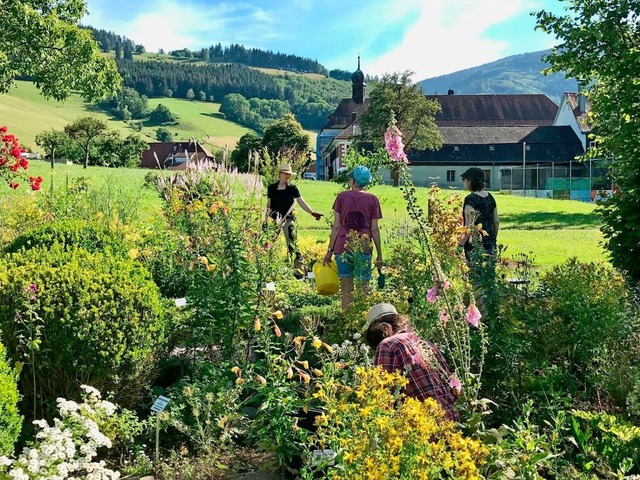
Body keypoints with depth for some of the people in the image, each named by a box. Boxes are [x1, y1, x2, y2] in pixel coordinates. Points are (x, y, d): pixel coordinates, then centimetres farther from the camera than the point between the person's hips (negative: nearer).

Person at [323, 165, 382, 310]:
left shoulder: (342, 197, 3)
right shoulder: (372, 199, 3)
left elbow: (336, 226, 1)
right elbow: (375, 229, 2)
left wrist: (330, 250, 7)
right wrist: (379, 254, 8)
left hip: (343, 247, 1)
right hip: (363, 248, -1)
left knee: (346, 289, 6)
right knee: (364, 290, 4)